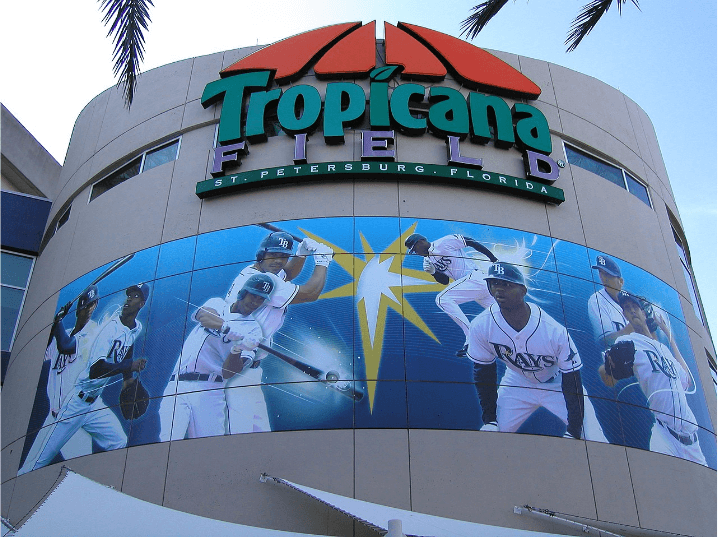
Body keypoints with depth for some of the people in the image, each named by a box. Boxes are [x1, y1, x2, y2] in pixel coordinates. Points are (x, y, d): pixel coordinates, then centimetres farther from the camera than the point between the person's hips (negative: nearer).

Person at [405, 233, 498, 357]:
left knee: (442, 299, -19)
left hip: (474, 276, -9)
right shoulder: (428, 260, 17)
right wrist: (433, 272, -3)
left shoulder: (444, 242, -8)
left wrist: (493, 259, -3)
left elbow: (471, 242, -6)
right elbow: (445, 281, 16)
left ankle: (472, 339, -22)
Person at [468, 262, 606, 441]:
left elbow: (572, 382, -22)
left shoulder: (555, 331, -32)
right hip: (518, 382, 2)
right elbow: (483, 372, -9)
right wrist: (490, 421, -10)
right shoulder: (480, 326, -24)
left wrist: (573, 432, -23)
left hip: (558, 383, -2)